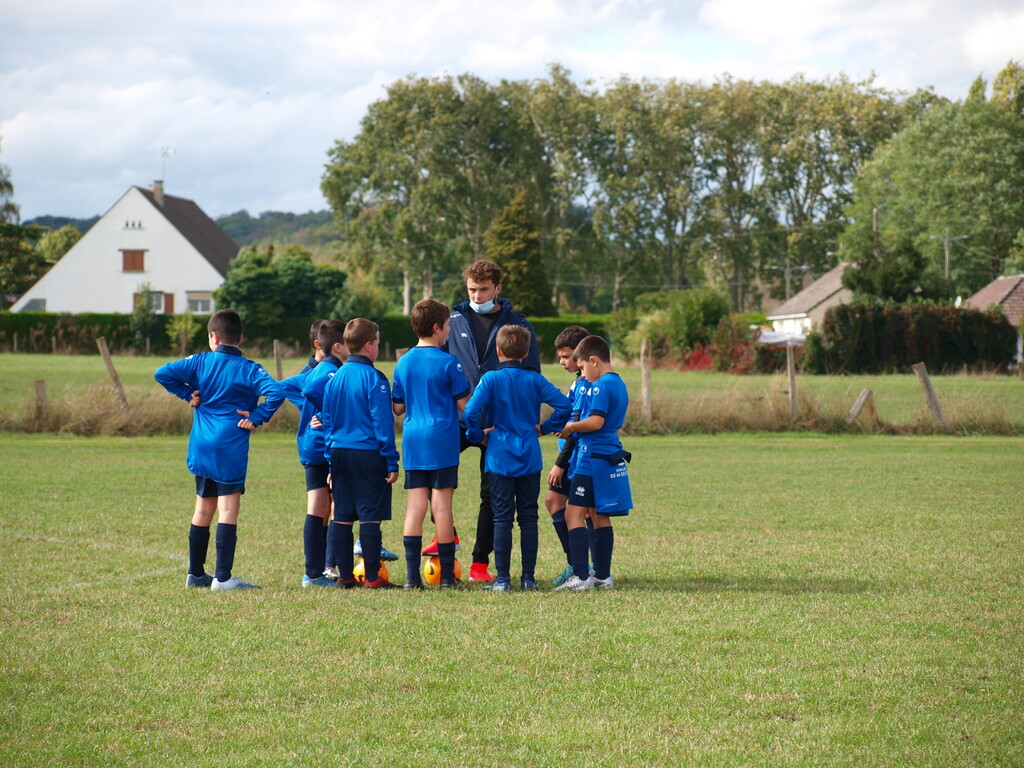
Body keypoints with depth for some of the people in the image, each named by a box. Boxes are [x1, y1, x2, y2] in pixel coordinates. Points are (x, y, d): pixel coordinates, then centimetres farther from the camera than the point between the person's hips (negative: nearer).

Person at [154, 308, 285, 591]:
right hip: (230, 450, -5)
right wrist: (255, 417, -9)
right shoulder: (249, 369, -5)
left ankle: (195, 573, 23)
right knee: (228, 510, -5)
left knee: (203, 509, 16)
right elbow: (276, 393, -19)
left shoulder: (200, 362, 4)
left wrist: (187, 394, 5)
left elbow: (163, 373, -2)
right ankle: (223, 577, -11)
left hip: (201, 449, 5)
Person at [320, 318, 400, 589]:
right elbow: (382, 422, -11)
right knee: (370, 516, -4)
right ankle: (372, 577, -5)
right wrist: (391, 462, -7)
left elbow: (327, 421, 14)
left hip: (339, 453, 6)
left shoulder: (334, 378, 9)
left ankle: (345, 576, 11)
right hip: (368, 455, -6)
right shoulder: (374, 378, -10)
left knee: (342, 516, 9)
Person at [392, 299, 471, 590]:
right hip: (442, 440, -4)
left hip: (412, 442, 5)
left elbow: (398, 407, 14)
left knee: (414, 506, 4)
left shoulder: (403, 363, 9)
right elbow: (464, 404, -6)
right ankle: (447, 576, 1)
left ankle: (412, 576, -1)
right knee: (441, 506, -2)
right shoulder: (448, 363, -7)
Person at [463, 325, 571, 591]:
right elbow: (564, 405, -6)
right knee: (528, 517, 8)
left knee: (502, 518, 1)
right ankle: (528, 577, 8)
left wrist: (477, 435, -1)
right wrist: (545, 428, 7)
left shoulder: (491, 379, -6)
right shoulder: (534, 380, 1)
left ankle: (502, 579, -1)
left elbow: (471, 411, -18)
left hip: (500, 458, -2)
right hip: (530, 459, 2)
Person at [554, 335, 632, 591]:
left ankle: (581, 576, -16)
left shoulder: (600, 387, -14)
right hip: (612, 456, 10)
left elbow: (596, 422, -24)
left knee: (574, 514, -9)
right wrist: (576, 429, 20)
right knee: (600, 516, 14)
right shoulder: (619, 385, 15)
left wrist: (571, 427, -9)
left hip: (593, 457, -10)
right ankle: (603, 575, 16)